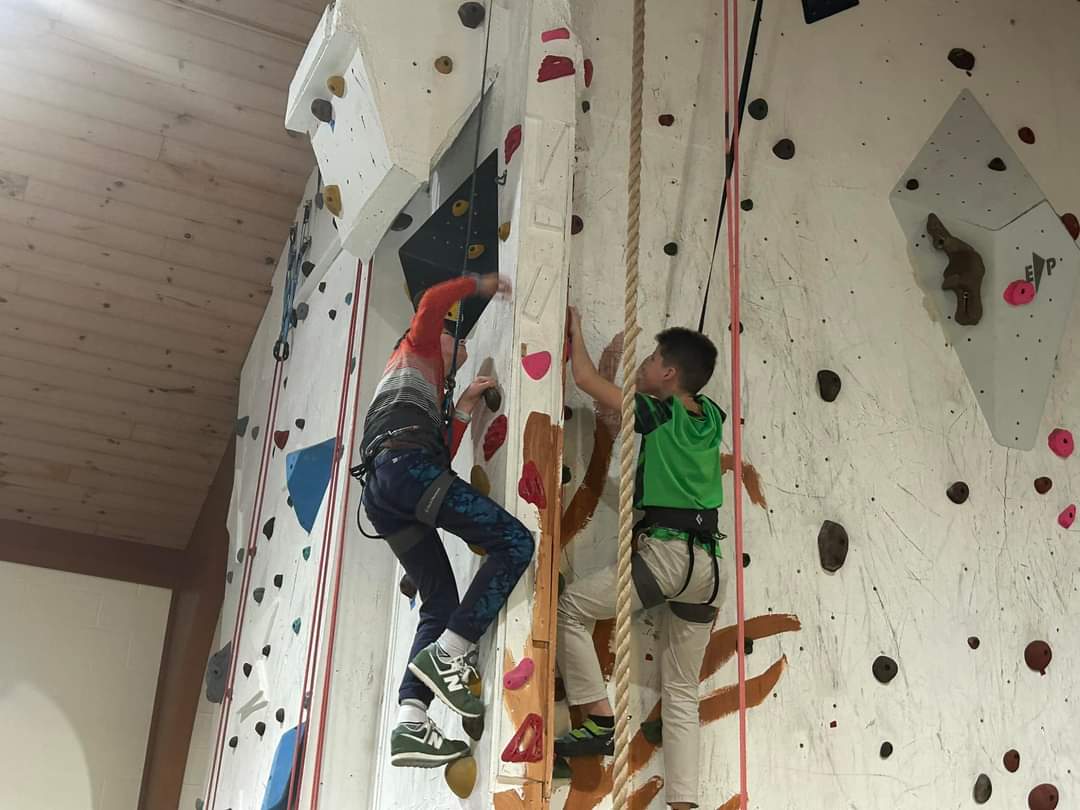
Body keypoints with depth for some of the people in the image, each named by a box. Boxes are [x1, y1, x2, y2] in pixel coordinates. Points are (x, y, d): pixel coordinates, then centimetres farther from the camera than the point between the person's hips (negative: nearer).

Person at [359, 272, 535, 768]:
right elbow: (432, 301, 2)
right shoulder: (417, 349, 22)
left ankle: (410, 725, -9)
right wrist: (481, 284, 16)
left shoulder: (427, 394, 42)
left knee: (440, 605, 5)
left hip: (382, 497, 9)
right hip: (406, 464, -9)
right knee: (514, 541, -14)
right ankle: (447, 654, -21)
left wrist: (464, 405, 31)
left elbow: (442, 454, 30)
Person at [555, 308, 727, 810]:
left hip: (667, 552, -7)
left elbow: (586, 379, 5)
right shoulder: (710, 418, 13)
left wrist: (575, 331, 21)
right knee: (682, 694, 10)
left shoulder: (657, 414, -4)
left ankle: (601, 722, 0)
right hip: (709, 565, 8)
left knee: (571, 608, 6)